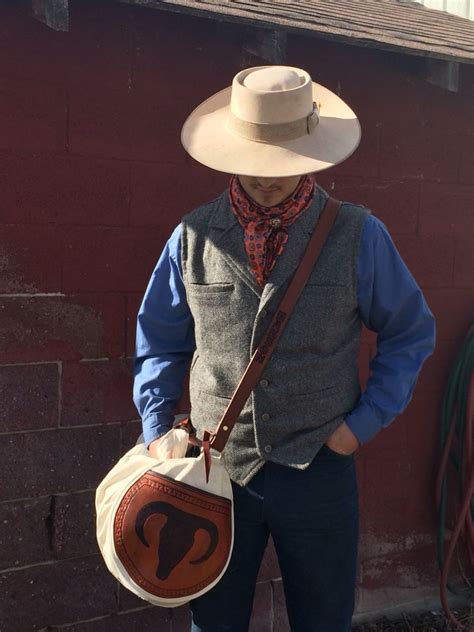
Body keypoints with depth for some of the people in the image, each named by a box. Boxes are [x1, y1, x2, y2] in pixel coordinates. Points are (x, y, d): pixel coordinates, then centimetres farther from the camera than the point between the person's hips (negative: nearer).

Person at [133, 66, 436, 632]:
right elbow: (160, 338, 9)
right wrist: (155, 430, -1)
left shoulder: (359, 236, -6)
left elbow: (411, 333, 4)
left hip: (318, 470, -1)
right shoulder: (194, 236, -2)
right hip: (215, 468, 1)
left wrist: (365, 422, -5)